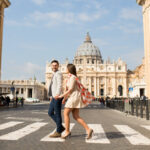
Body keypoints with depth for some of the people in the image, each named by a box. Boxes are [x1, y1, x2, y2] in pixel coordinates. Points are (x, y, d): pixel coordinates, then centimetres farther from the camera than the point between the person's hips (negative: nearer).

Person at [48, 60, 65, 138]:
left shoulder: (58, 73, -10)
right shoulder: (54, 74, 20)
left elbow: (60, 85, -24)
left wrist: (57, 94, -39)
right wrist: (51, 96, 30)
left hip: (57, 97, -10)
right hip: (54, 97, 10)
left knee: (57, 114, -3)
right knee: (50, 113, 12)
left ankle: (58, 132, 7)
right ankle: (60, 127, 18)